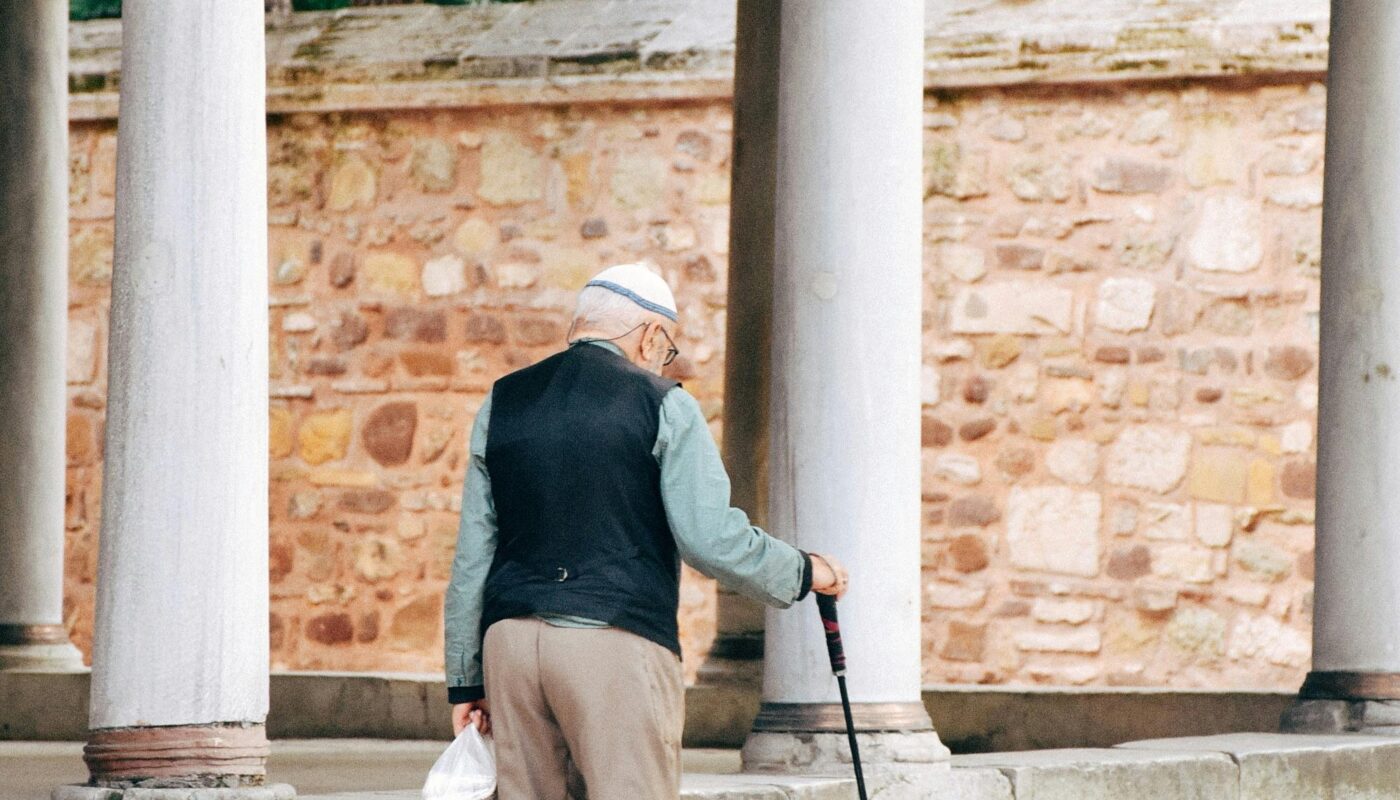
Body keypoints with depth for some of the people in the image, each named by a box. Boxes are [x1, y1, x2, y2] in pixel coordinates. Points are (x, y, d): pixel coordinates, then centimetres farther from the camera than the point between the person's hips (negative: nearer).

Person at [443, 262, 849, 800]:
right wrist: (802, 572, 8)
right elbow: (710, 538, -8)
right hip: (618, 641, -5)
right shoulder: (662, 403, 0)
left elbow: (472, 554, 13)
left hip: (511, 636, 5)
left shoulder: (502, 403, 14)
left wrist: (465, 679, 16)